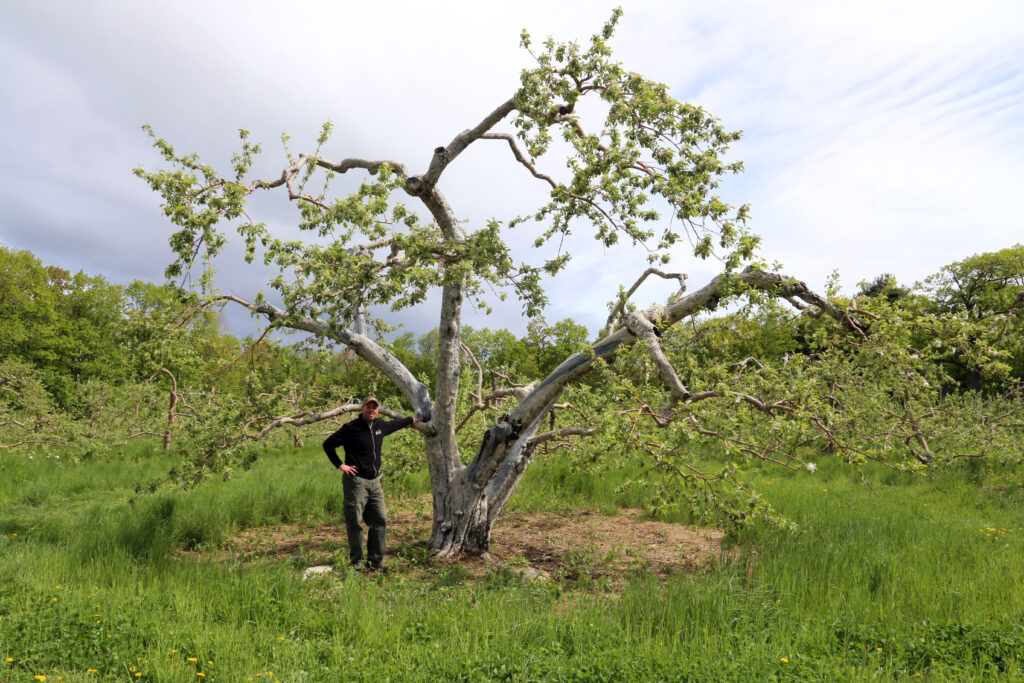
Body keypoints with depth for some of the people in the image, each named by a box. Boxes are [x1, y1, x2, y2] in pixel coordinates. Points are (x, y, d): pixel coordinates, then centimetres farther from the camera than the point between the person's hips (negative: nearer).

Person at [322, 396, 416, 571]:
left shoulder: (380, 427, 10)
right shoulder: (351, 428, -10)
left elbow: (394, 424, 32)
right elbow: (328, 444, -5)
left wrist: (411, 420, 44)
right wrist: (340, 465, -9)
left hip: (375, 482, 6)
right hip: (356, 481, -6)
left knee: (380, 521, 5)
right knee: (355, 523, -1)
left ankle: (375, 561, 15)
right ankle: (356, 562, 10)